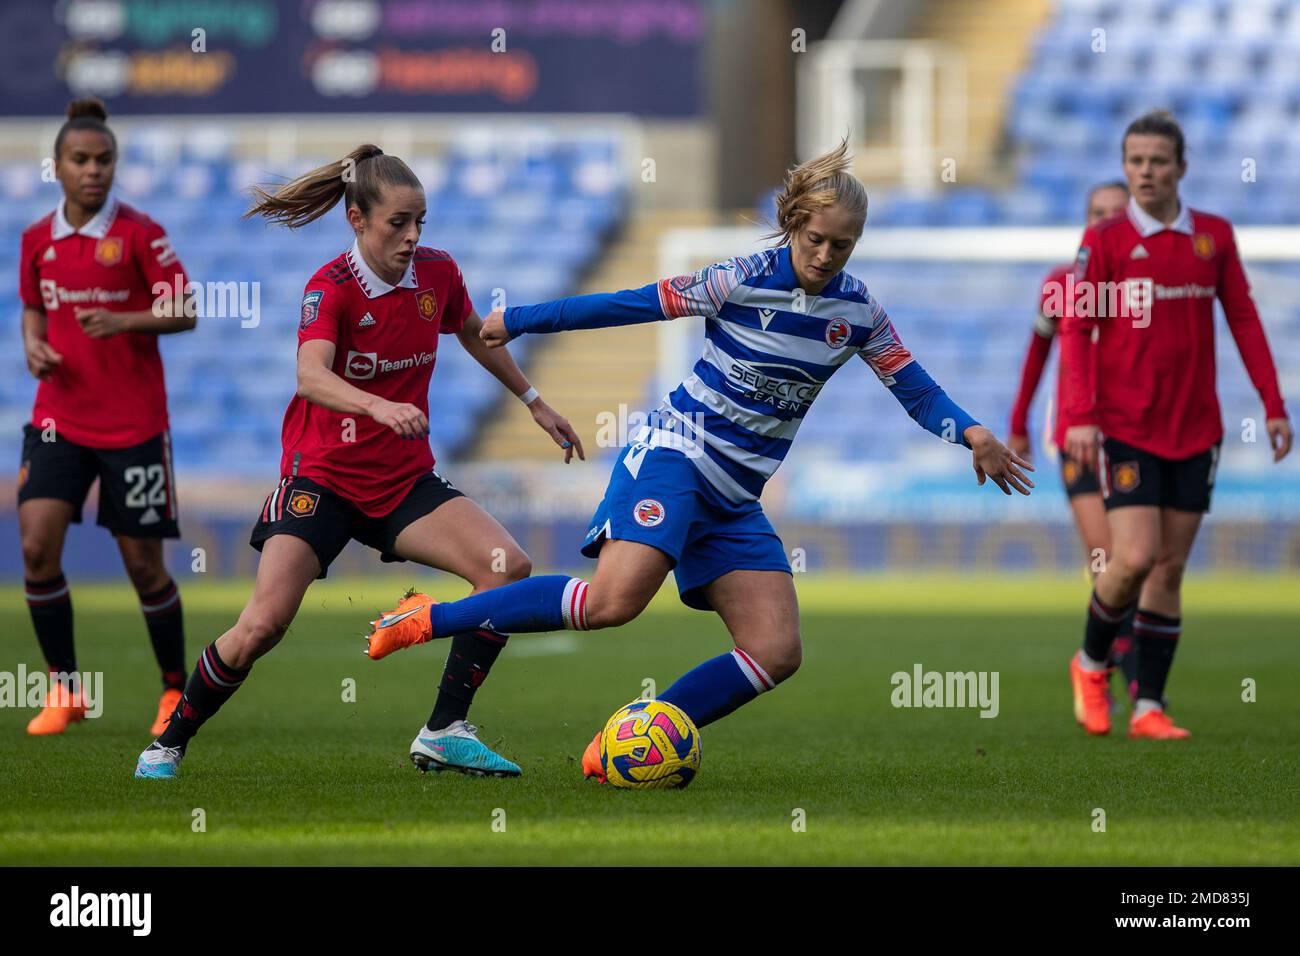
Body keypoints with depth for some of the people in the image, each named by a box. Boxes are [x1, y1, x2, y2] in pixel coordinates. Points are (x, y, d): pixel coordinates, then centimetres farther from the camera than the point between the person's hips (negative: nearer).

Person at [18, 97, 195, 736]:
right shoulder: (37, 240, 6)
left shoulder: (139, 234, -7)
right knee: (36, 546, -12)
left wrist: (124, 321, -23)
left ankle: (175, 691, 22)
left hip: (133, 421, -3)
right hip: (58, 417, 3)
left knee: (143, 563, 1)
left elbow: (185, 312, -7)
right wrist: (35, 346, -1)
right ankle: (64, 689, 2)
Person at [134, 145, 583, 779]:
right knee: (263, 625, -19)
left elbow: (473, 334, 23)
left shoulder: (437, 274, -1)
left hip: (404, 481, 5)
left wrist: (535, 403, 29)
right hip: (324, 476, -5)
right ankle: (167, 745, 4)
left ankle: (444, 732, -8)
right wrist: (379, 406, -53)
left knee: (509, 566, -16)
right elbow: (311, 375, -36)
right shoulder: (331, 288, -16)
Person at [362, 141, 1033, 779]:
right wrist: (516, 321, -2)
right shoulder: (744, 280, -9)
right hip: (675, 453, -6)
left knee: (776, 653, -8)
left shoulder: (857, 312, 5)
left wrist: (970, 432, -14)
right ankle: (428, 619, -18)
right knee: (614, 600, -29)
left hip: (735, 500, 6)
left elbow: (917, 390, 7)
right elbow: (630, 305, -5)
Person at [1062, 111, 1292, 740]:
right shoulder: (1104, 241, -3)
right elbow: (1075, 328, -6)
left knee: (1170, 568, 4)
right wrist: (1081, 416, -16)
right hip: (1125, 427, -3)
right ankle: (1091, 664, 13)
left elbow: (1243, 319, 10)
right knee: (1134, 557, -13)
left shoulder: (1214, 236, 6)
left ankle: (1148, 707, 9)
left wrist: (1273, 406, 4)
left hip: (1195, 429, 3)